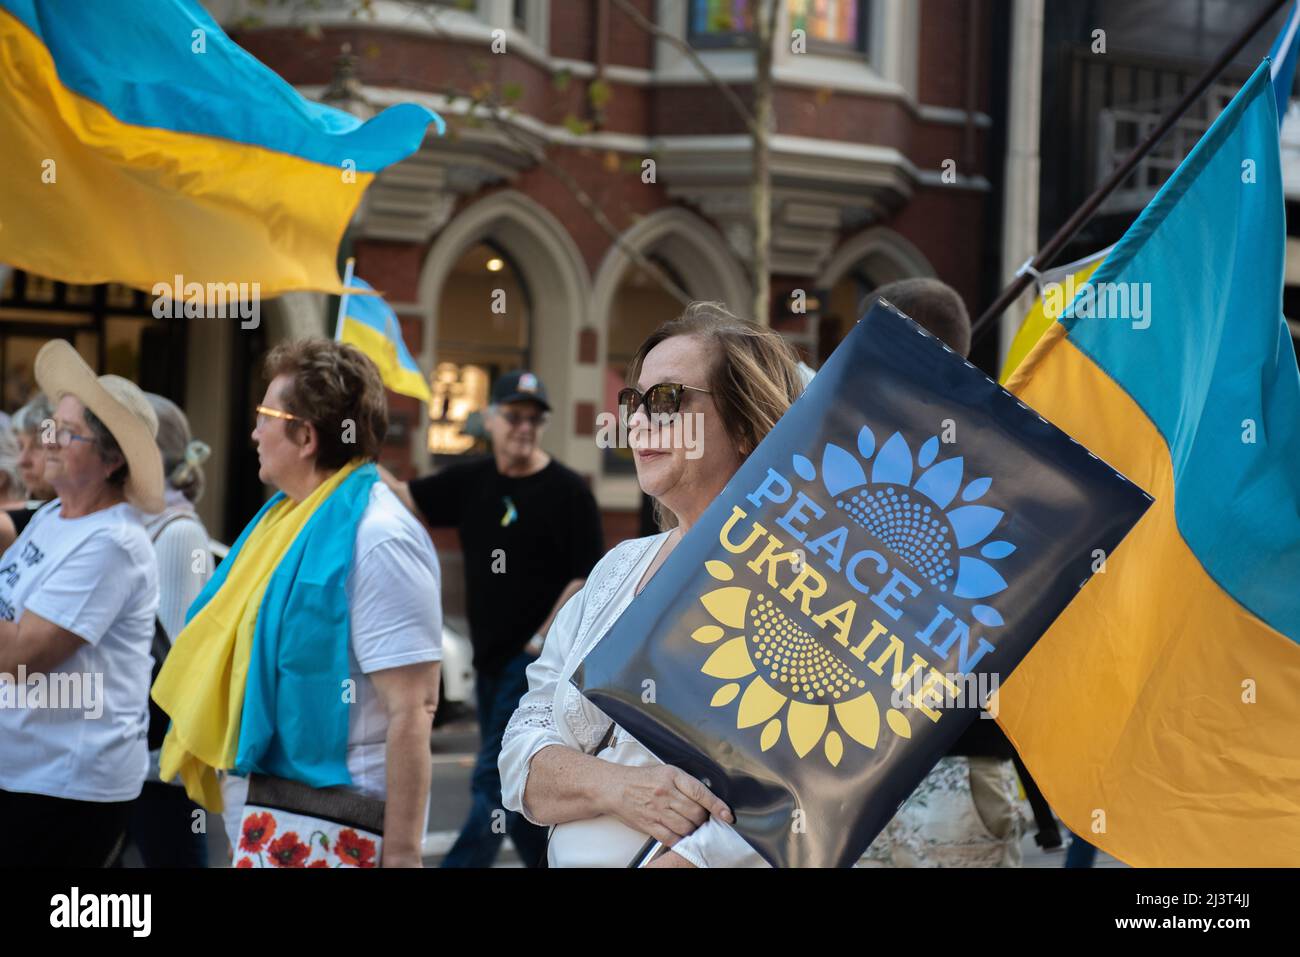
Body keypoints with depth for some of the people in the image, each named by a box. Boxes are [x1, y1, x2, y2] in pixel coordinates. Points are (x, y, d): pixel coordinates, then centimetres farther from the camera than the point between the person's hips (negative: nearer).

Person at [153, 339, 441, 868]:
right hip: (265, 810, 9)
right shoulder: (289, 519, 12)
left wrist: (402, 854, -23)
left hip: (325, 824, -9)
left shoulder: (376, 538, -16)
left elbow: (413, 710, -21)